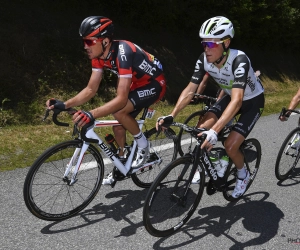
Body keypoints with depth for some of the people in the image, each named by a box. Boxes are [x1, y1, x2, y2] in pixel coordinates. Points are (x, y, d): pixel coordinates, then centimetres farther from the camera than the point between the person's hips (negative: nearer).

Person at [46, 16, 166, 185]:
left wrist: (91, 114, -50)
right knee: (118, 127, 6)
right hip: (138, 83, 8)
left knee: (119, 112, -28)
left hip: (155, 84, -8)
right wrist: (64, 104, -19)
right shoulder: (99, 55, -10)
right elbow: (91, 90, -6)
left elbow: (121, 99, -40)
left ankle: (143, 144, -3)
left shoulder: (123, 53, -35)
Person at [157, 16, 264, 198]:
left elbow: (237, 101, -45)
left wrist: (215, 131, -56)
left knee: (230, 146, -16)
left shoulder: (239, 60, -36)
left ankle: (243, 175, 17)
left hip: (252, 101, -5)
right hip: (231, 97, 5)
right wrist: (171, 116, -31)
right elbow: (190, 90, -19)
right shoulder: (204, 59, -20)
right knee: (202, 130, -15)